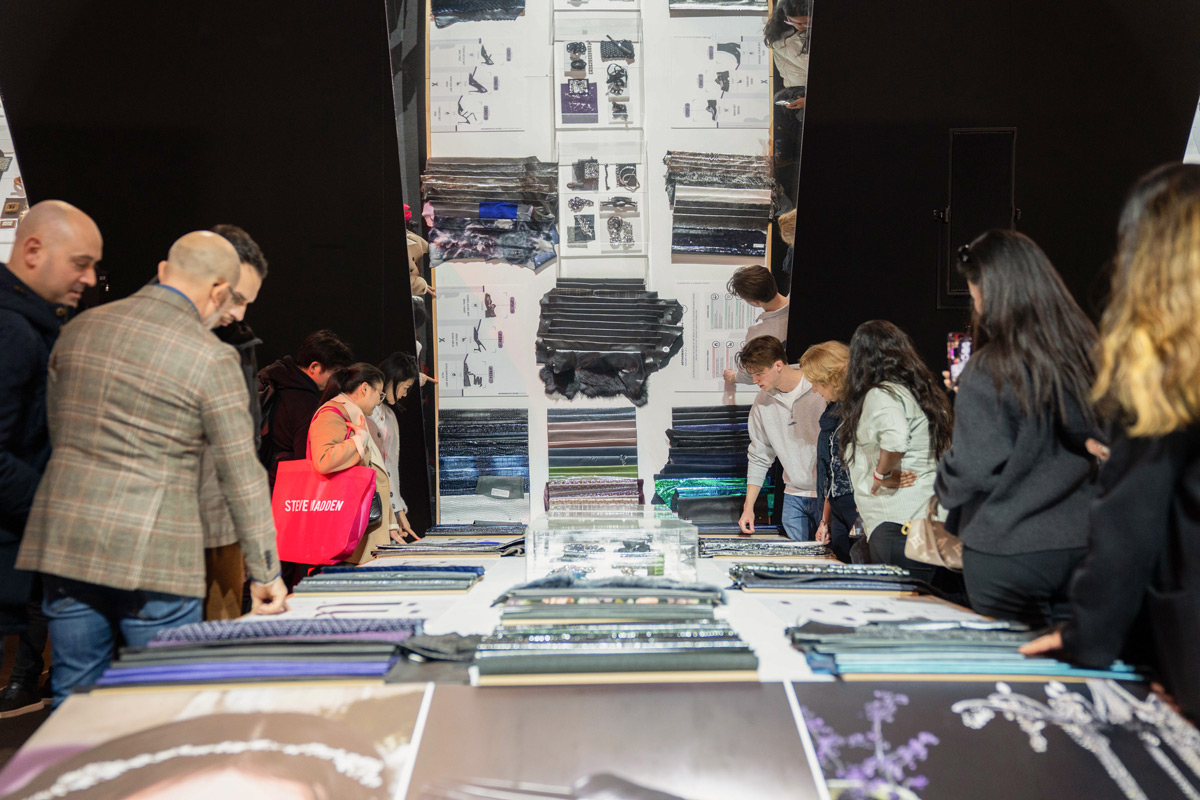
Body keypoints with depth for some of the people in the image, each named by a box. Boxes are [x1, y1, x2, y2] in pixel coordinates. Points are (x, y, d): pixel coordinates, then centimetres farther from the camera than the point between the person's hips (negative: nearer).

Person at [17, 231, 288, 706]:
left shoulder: (79, 329, 9)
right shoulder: (211, 358, -9)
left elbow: (55, 430, 18)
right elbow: (242, 476, -8)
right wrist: (264, 573, -3)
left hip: (62, 540, 6)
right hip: (152, 552, -5)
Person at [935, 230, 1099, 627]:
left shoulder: (988, 372, -16)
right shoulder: (1089, 352, 0)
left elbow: (973, 469, -16)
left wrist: (942, 485, 4)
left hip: (1009, 554, -5)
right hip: (1084, 545, 5)